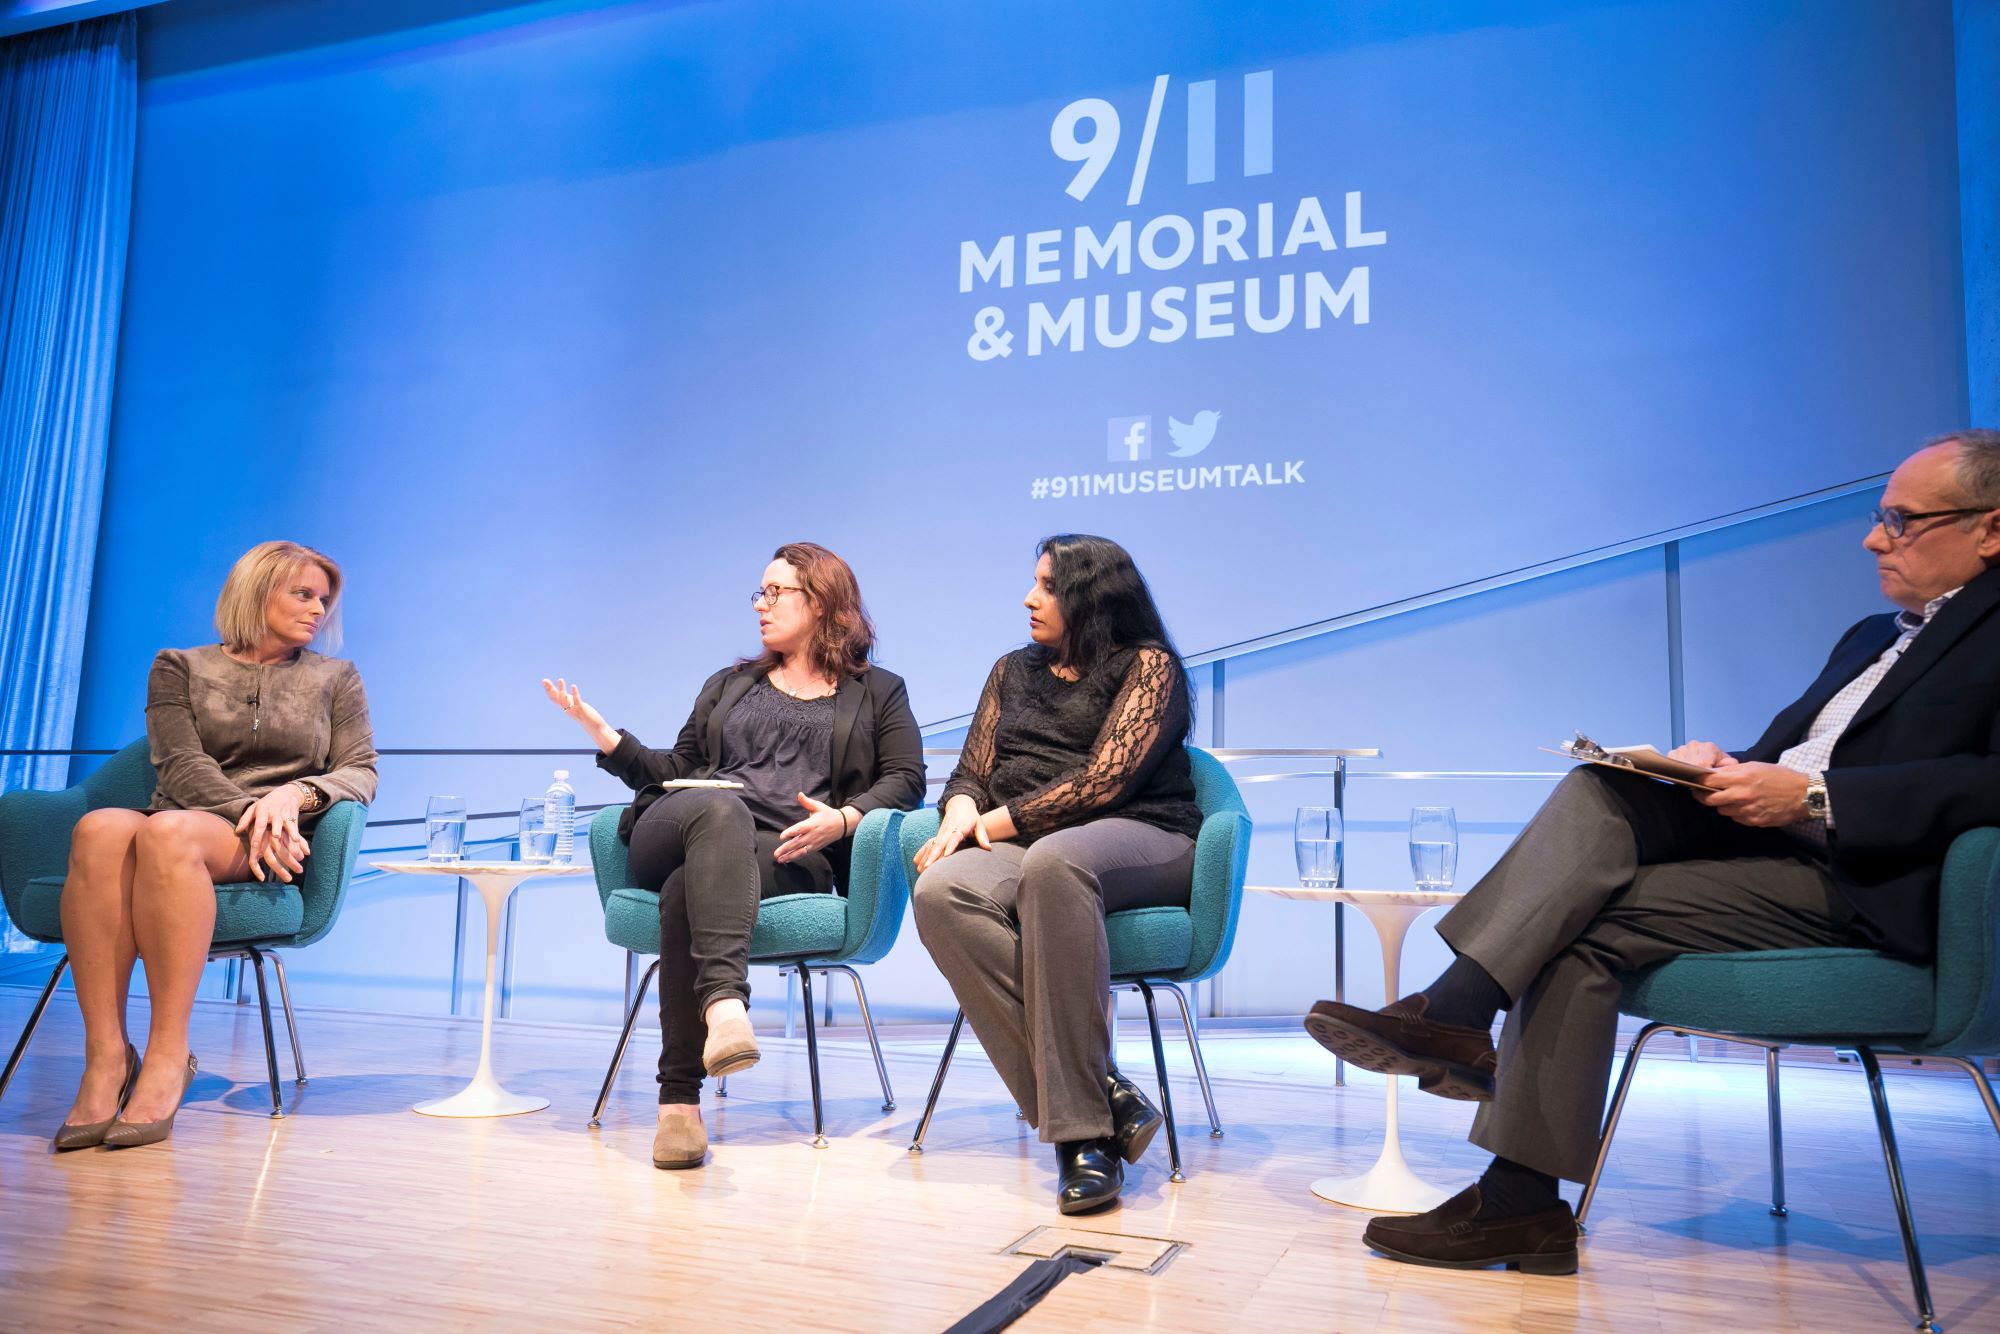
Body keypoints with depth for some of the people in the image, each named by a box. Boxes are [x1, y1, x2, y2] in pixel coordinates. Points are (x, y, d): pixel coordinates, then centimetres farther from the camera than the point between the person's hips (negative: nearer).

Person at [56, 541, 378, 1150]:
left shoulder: (335, 677, 20)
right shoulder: (179, 666, 18)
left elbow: (360, 772, 9)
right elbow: (182, 764, 3)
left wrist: (296, 794, -13)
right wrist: (250, 816, -16)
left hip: (271, 848, -1)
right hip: (181, 819, 1)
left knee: (168, 832, -36)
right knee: (100, 829, -35)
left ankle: (168, 1056, -35)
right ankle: (105, 1056, -36)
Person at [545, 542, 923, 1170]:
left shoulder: (878, 692, 22)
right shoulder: (728, 686, 35)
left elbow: (906, 779, 7)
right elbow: (676, 770, 28)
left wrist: (843, 818, -12)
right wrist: (605, 735, 14)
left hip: (789, 855, -2)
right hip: (688, 828, 2)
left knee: (688, 888, -35)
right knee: (719, 809, -37)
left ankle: (680, 1099, -41)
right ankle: (725, 1002, -56)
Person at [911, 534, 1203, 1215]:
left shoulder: (1148, 663, 4)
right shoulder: (1013, 671, 23)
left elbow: (1105, 779, -8)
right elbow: (972, 771, 20)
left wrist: (1001, 822, -9)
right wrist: (961, 813, -4)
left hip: (1142, 840, -4)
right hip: (1023, 850, 5)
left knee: (1053, 859, -41)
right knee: (941, 891, -31)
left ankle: (1083, 1123, -36)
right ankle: (1106, 1097, -33)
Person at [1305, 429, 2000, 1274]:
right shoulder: (1872, 637, 27)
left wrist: (1810, 794, -23)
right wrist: (1721, 766, -1)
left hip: (1865, 879, -7)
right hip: (1760, 830, 7)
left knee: (1588, 926, -22)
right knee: (1603, 790, -21)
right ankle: (1455, 1012, -30)